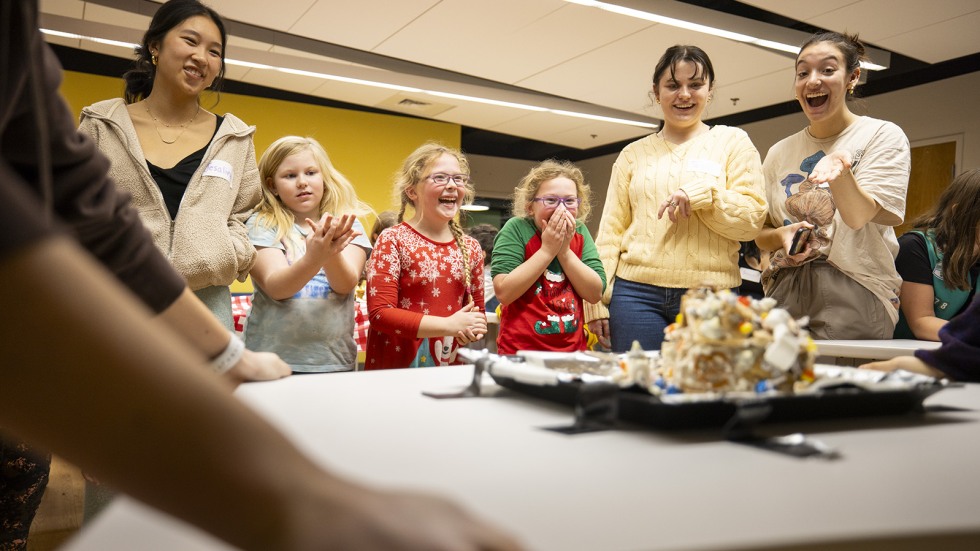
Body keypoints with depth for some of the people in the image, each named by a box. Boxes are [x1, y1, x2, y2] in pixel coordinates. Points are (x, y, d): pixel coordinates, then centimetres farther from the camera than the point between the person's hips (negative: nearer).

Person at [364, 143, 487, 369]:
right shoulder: (393, 240, -8)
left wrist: (472, 330, -10)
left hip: (451, 369, 4)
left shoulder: (471, 248, 5)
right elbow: (379, 313, -15)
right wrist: (449, 325, -20)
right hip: (396, 368, -4)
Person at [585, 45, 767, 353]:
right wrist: (596, 300, 2)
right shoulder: (634, 154, 13)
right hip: (637, 292, 1)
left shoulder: (732, 141, 10)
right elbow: (610, 230, 9)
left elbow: (752, 220, 2)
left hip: (710, 295, 0)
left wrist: (704, 193, -15)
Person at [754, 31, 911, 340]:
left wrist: (838, 168, -30)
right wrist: (782, 236, -6)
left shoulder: (883, 136, 3)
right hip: (784, 291, 3)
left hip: (853, 294, -3)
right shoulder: (779, 153, 13)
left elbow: (860, 217, -12)